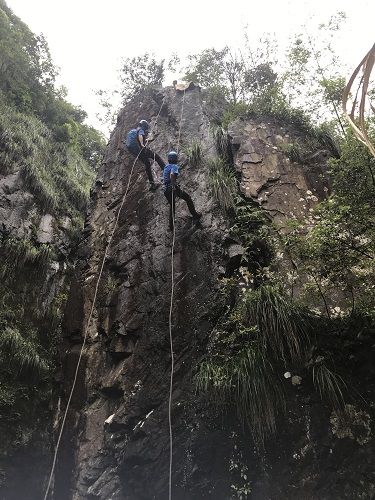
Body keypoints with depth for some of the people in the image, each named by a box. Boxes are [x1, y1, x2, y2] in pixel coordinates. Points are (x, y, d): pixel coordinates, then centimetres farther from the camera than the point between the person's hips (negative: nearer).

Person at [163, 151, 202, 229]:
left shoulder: (166, 167, 18)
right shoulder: (174, 166, -6)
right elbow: (172, 174, -27)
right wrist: (173, 186, -23)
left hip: (166, 190, 7)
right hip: (173, 187, -7)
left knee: (172, 205, 22)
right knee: (188, 198, 11)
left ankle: (171, 224, 19)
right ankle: (195, 215, 13)